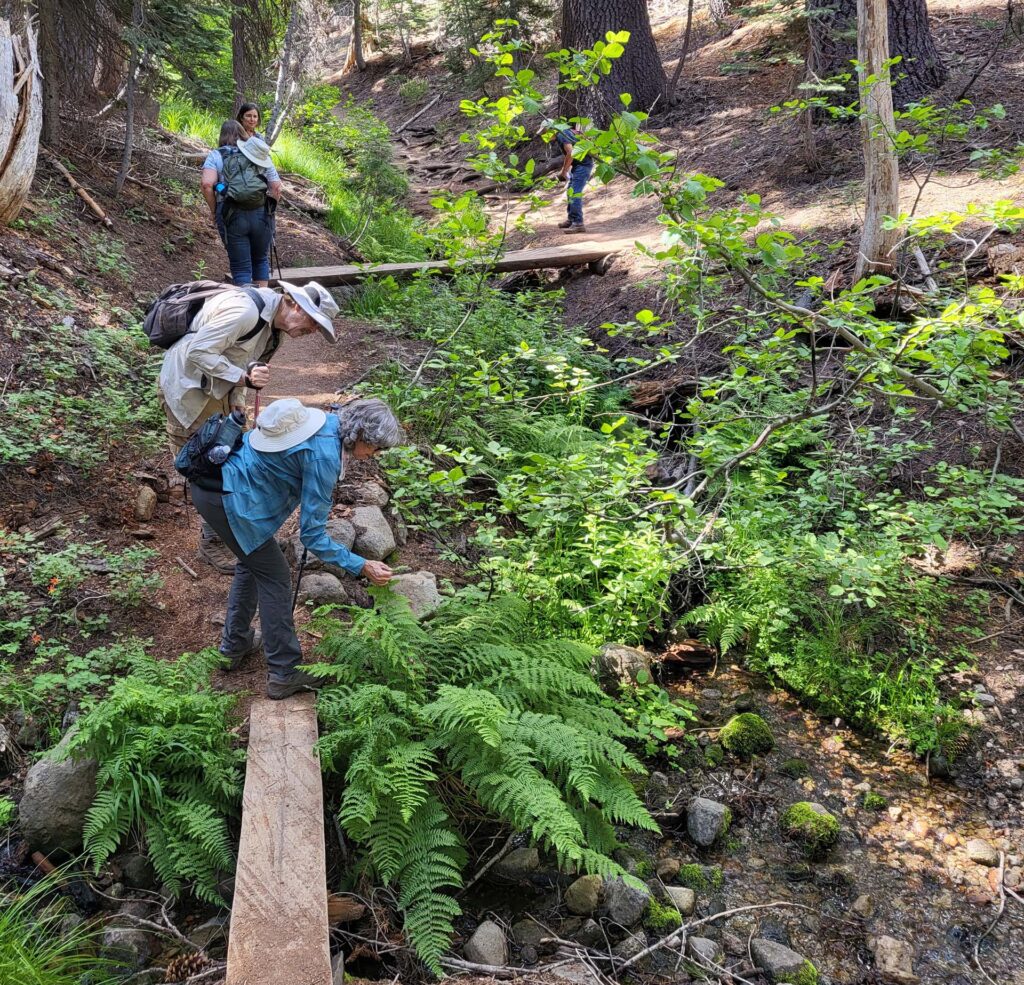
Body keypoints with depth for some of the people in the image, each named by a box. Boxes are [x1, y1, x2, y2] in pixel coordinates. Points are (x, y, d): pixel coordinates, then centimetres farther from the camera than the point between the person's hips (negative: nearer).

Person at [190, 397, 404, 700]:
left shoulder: (328, 422, 1)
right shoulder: (323, 456, -25)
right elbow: (311, 535, -20)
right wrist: (362, 567, -16)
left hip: (212, 479, 10)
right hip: (227, 500, -10)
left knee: (253, 563, 25)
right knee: (274, 577, 2)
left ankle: (235, 645, 39)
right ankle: (284, 674, 12)